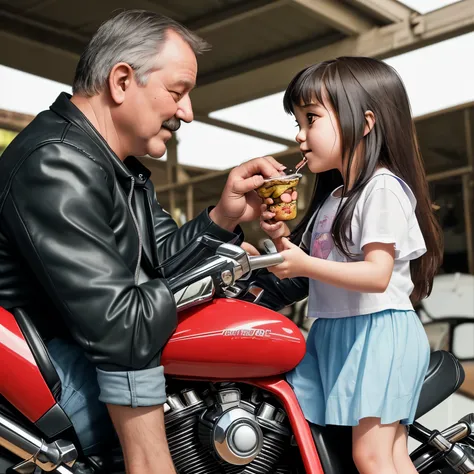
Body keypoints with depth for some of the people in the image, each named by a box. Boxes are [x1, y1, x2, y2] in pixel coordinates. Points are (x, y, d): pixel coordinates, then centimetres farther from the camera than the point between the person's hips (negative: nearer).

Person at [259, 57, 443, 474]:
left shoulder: (383, 188, -12)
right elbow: (316, 259, 20)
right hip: (335, 335, 9)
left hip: (377, 333, -9)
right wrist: (284, 238, 3)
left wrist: (304, 266, -28)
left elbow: (378, 275, -21)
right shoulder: (333, 197, 18)